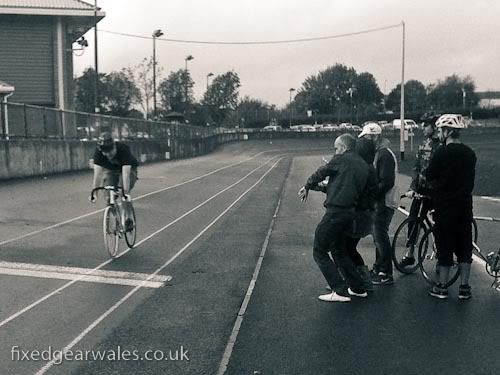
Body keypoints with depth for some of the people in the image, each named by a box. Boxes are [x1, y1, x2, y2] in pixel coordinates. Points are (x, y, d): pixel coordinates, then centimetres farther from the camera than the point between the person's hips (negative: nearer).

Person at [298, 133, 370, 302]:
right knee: (338, 250, 24)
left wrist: (307, 187, 19)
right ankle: (357, 288, 26)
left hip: (335, 211, -9)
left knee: (319, 252, 0)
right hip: (350, 211, 9)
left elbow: (320, 173, 2)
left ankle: (340, 291, -3)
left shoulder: (341, 159, -6)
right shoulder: (363, 165, 16)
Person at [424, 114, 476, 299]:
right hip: (465, 205, 5)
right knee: (464, 247, 10)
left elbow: (429, 176, -7)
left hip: (445, 206, -5)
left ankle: (442, 287, 10)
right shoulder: (470, 153, 5)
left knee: (445, 246, 3)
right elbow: (470, 180, 13)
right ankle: (464, 287, 15)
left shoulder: (442, 152, -14)